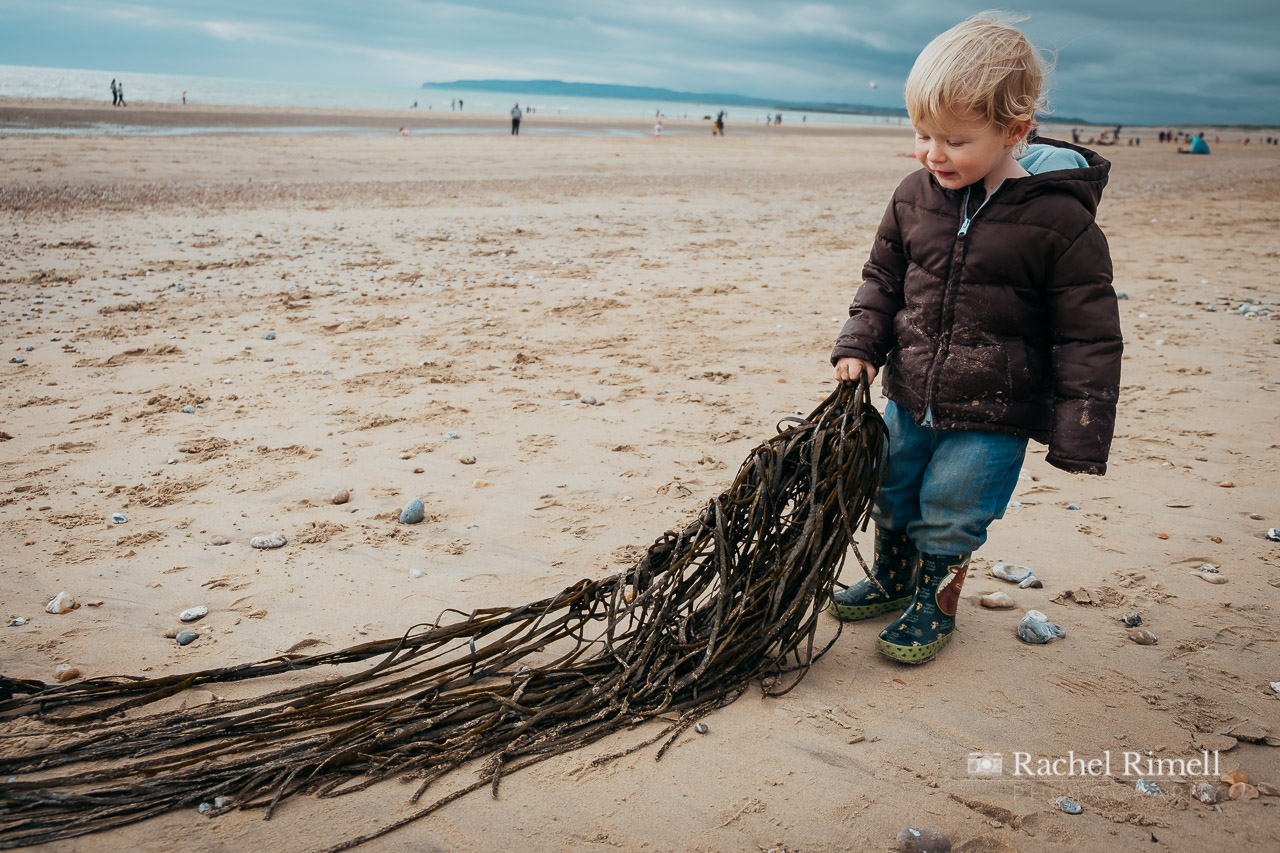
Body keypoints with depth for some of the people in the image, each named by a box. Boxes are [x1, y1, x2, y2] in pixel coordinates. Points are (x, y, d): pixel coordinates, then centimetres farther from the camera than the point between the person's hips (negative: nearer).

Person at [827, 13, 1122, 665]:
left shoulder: (1058, 219, -18)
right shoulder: (915, 197, -3)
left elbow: (1089, 335, -13)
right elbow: (883, 279, 12)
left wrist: (1078, 436, -14)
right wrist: (860, 346, -1)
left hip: (993, 416, -5)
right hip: (910, 397, 6)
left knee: (948, 515, 5)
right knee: (889, 498, 19)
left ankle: (934, 603, 32)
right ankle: (892, 581, 45)